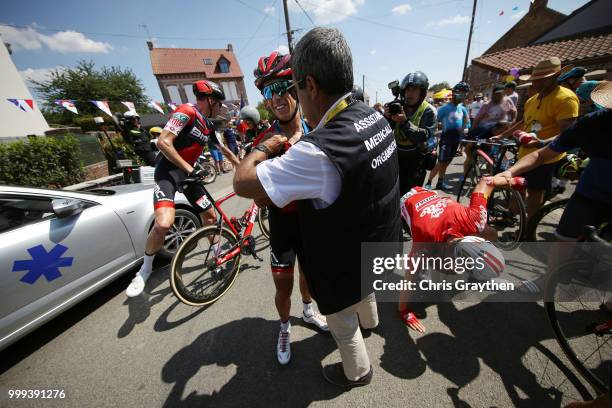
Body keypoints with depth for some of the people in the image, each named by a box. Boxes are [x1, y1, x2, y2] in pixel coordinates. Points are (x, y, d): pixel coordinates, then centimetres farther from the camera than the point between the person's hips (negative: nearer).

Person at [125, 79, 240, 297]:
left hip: (188, 171, 8)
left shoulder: (208, 126, 12)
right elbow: (163, 142, -21)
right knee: (164, 223, -26)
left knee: (210, 215, 10)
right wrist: (190, 169, -22)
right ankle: (145, 269, 1)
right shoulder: (187, 111, -13)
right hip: (169, 169, -8)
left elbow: (225, 150, 24)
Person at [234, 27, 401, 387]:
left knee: (343, 324, 25)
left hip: (345, 266, -8)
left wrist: (264, 149, -11)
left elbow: (243, 182, -30)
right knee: (364, 289, 39)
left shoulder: (319, 151, -39)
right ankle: (370, 320, 73)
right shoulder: (376, 117, -8)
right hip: (379, 247, 8)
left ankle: (357, 372, 57)